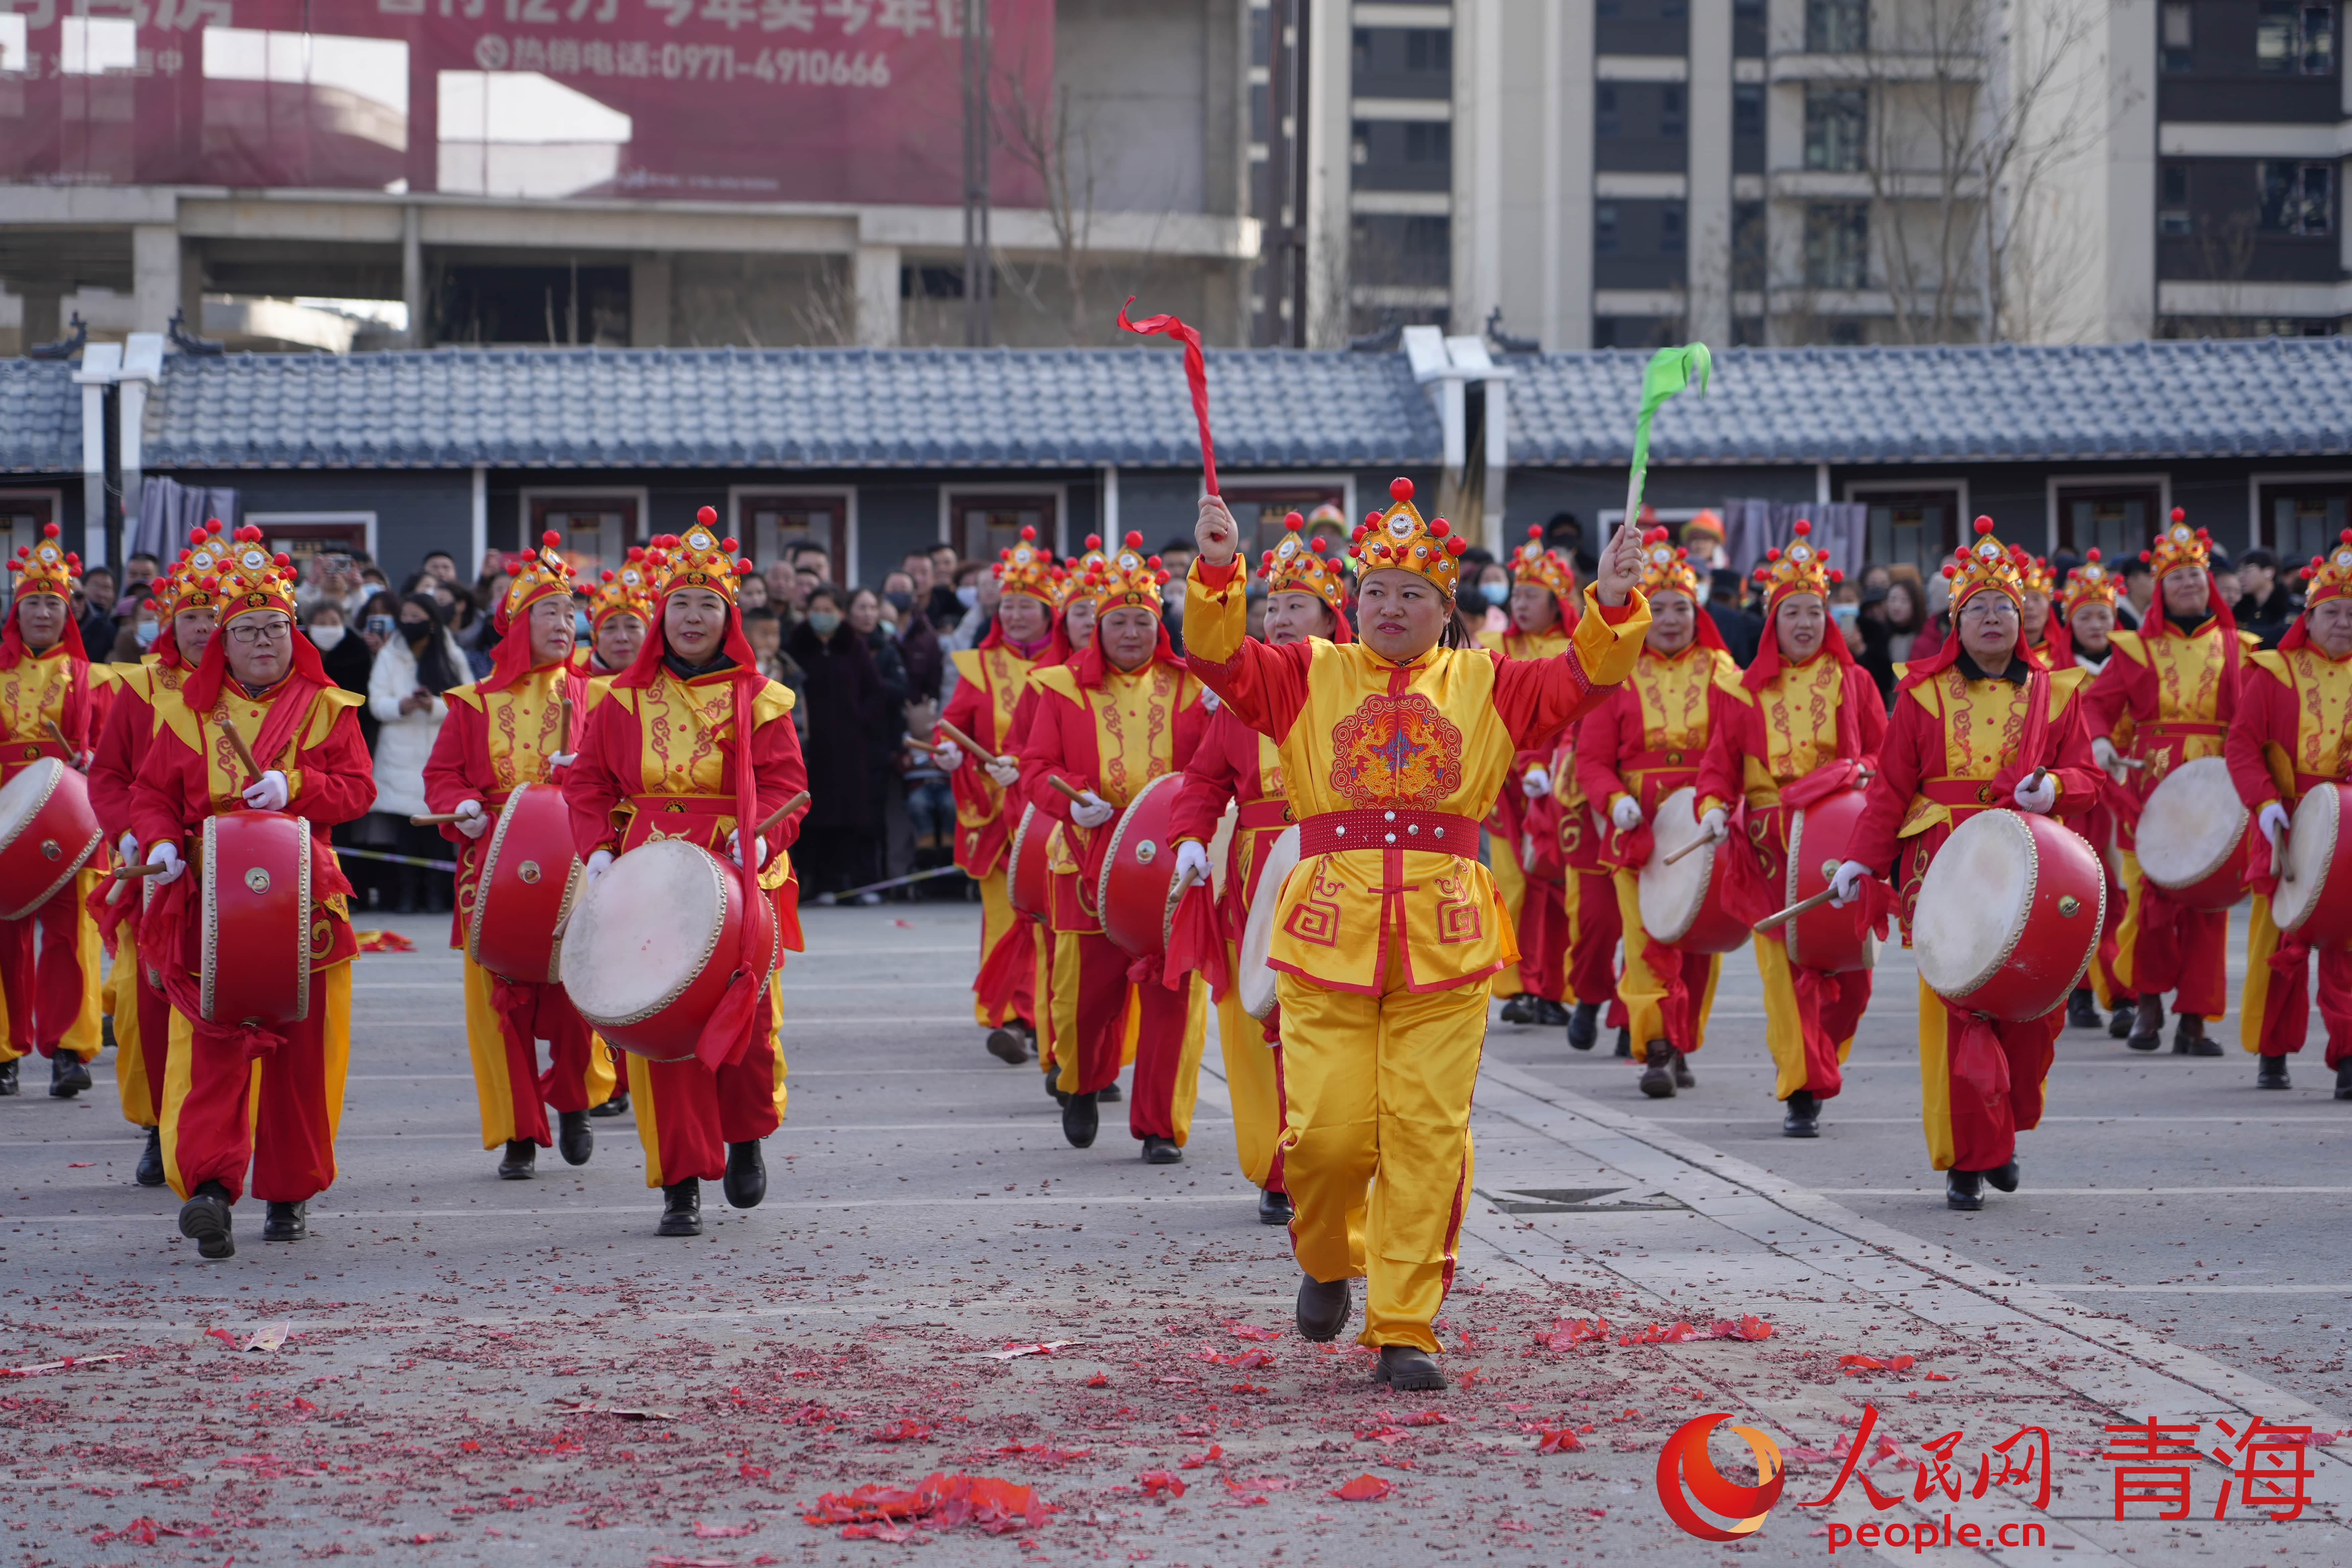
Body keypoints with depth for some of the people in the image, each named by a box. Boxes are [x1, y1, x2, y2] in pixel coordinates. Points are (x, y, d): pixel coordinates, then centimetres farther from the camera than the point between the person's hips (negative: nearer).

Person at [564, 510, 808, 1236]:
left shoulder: (758, 701, 6)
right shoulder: (624, 701, 10)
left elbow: (785, 786, 2)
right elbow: (588, 783, 11)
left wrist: (761, 836, -17)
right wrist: (597, 849, -5)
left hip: (740, 883, -1)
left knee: (748, 1014, -7)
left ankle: (747, 1136, 23)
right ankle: (682, 1184, 3)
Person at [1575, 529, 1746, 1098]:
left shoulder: (1723, 676, 5)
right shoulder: (1617, 678, 4)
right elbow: (1593, 758, 2)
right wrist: (1615, 800, -18)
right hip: (1639, 830, -1)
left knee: (1700, 941, 8)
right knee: (1648, 939, -10)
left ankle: (1683, 1045, 22)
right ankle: (1657, 1051, -11)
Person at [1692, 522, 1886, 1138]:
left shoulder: (1854, 683, 10)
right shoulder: (1750, 692, 10)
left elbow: (1887, 755, 10)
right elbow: (1720, 763, 6)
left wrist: (1862, 772, -11)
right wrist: (1713, 807, -12)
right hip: (1771, 847, 0)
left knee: (1850, 966, -4)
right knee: (1785, 965, -6)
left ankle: (1823, 1058, 22)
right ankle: (1802, 1092, -1)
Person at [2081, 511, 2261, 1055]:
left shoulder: (2234, 647, 10)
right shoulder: (2136, 648, 8)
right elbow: (2097, 704, 4)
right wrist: (2099, 742, -17)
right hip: (2149, 785, -1)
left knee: (2206, 904, -1)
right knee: (2147, 897, -4)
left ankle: (2193, 1022, 5)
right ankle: (2149, 1002, 17)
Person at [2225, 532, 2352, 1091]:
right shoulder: (2274, 673, 1)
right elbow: (2242, 744, -2)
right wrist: (2265, 801, -15)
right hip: (2289, 830, -1)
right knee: (2281, 944, 6)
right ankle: (2272, 1054, 21)